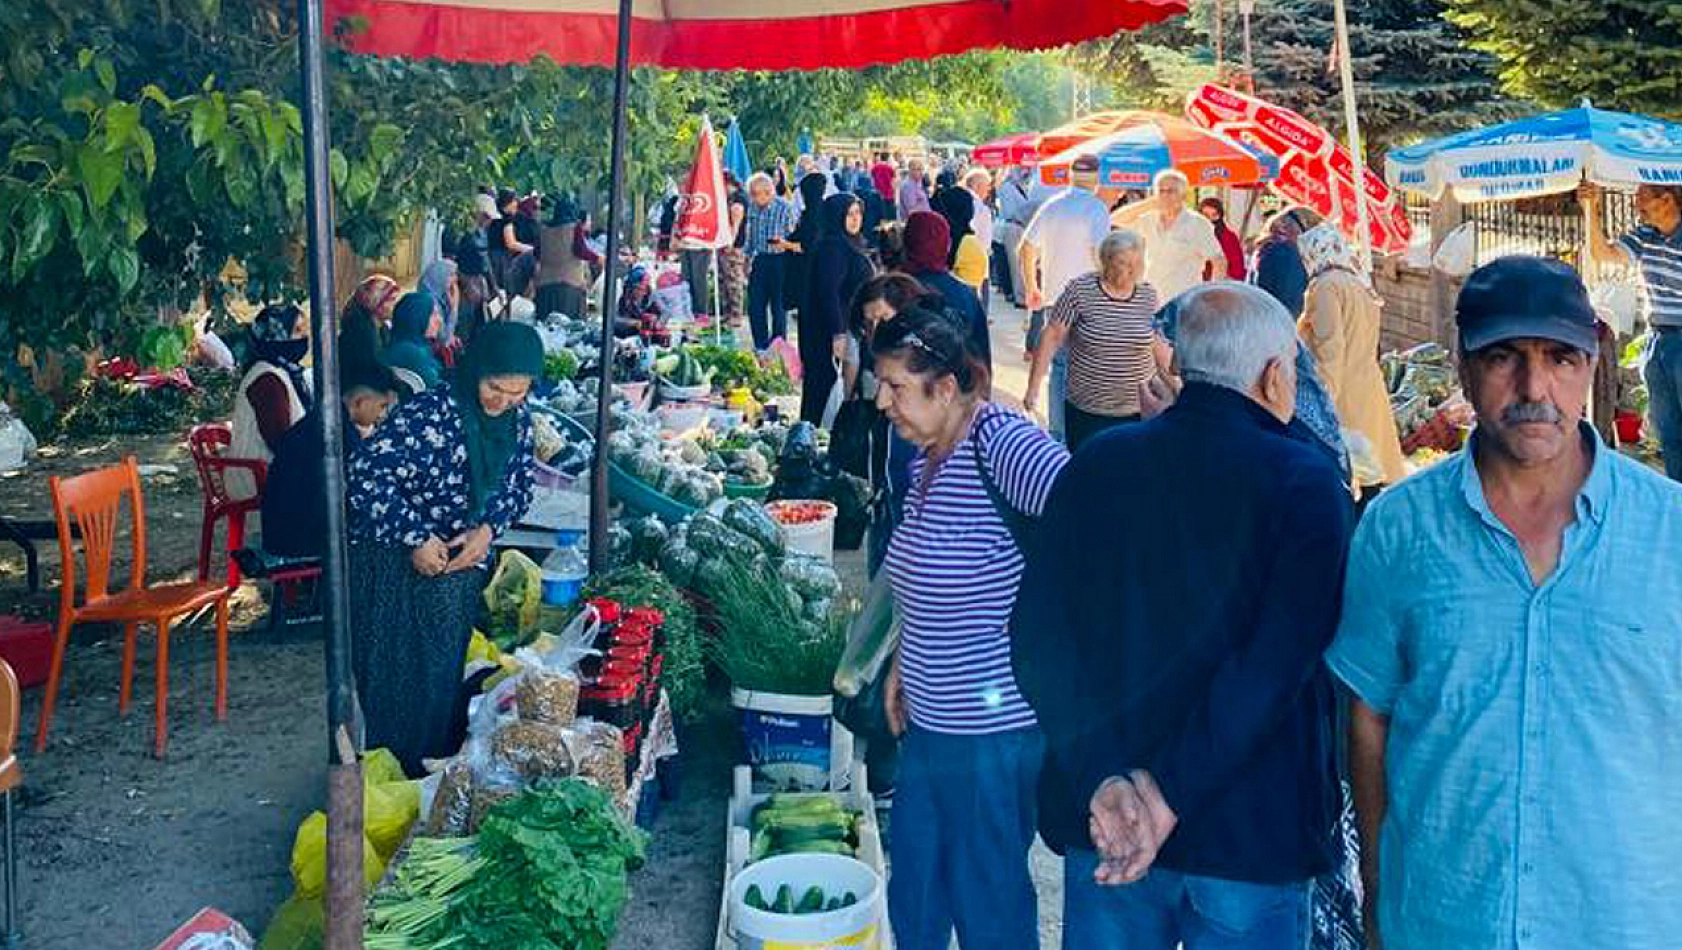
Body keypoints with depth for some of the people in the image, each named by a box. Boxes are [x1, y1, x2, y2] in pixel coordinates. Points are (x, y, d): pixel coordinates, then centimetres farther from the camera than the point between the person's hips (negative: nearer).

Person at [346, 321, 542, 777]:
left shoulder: (517, 419, -4)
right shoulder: (429, 414, -25)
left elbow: (518, 487, 8)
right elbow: (364, 474, -26)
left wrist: (488, 529, -11)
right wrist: (415, 539, -23)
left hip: (461, 565, 6)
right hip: (395, 564, -6)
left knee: (446, 678, 16)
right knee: (398, 680, 4)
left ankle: (442, 774, 31)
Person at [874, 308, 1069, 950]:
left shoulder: (1003, 445, -22)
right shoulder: (926, 454, 8)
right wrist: (901, 666, 18)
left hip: (994, 732, -9)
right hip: (928, 722, 9)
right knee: (914, 891, 22)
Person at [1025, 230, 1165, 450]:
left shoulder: (1148, 295, 2)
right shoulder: (1080, 290, -9)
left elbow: (1157, 343, 14)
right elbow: (1052, 337, -5)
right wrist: (1033, 388, -7)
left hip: (1137, 412, 2)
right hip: (1086, 413, -2)